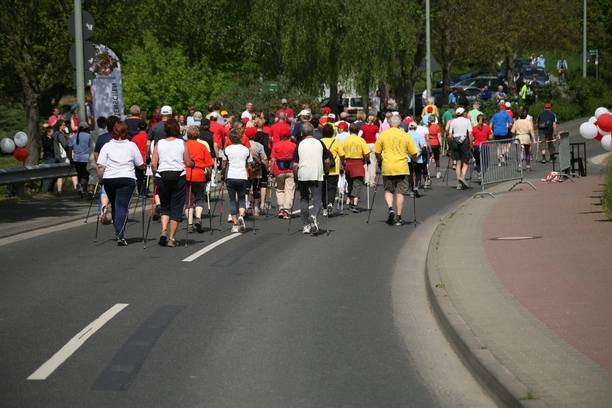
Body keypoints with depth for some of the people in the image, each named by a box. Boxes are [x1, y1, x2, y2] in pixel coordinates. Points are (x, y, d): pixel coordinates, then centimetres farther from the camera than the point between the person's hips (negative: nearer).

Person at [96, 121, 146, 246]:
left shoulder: (107, 146, 2)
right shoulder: (132, 146, 1)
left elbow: (100, 167, -5)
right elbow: (140, 165, 7)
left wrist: (100, 179, 8)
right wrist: (145, 166, 28)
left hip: (109, 179, 2)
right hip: (127, 179, -2)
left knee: (114, 206, 18)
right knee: (122, 206, -5)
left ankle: (118, 233, 26)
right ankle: (120, 235, -19)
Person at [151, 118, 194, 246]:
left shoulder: (159, 144, 4)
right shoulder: (182, 143, 0)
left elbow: (153, 164, -1)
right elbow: (189, 164, 0)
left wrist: (156, 175, 15)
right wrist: (194, 164, 22)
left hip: (162, 177, 2)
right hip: (179, 177, -2)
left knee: (164, 206, 17)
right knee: (176, 208, 5)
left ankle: (164, 230, -6)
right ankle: (172, 238, 4)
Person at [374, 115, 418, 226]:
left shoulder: (382, 135, 0)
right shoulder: (405, 136, 1)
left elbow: (377, 152, 4)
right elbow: (414, 153, 4)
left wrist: (379, 162, 22)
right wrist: (413, 161, 24)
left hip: (387, 168, 0)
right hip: (402, 168, 0)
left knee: (388, 190, 14)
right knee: (400, 192, 7)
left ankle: (390, 208, -11)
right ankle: (399, 217, 6)